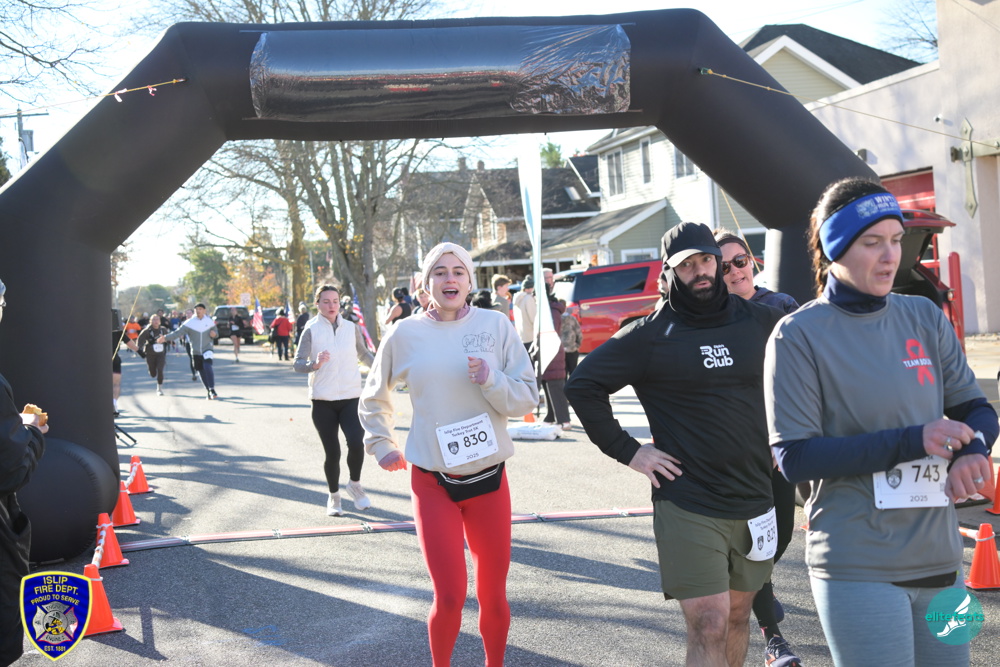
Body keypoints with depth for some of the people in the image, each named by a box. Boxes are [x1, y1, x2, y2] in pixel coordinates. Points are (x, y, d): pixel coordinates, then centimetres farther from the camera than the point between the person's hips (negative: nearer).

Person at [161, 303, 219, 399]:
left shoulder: (209, 321, 2)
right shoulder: (189, 323, -3)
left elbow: (216, 331, 17)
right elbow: (178, 332, -9)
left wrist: (214, 334, -8)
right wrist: (166, 338, -21)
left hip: (207, 349, -2)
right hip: (196, 351, 2)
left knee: (207, 367, -24)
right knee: (201, 372, 6)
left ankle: (212, 390, -22)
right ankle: (209, 391, 20)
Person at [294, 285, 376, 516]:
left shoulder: (352, 328, 7)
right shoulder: (311, 330, -1)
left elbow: (364, 354, 23)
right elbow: (298, 363, -9)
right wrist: (315, 364, -28)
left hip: (351, 397, 1)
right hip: (323, 401, -1)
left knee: (356, 443, -17)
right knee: (332, 453, 2)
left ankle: (355, 485, 11)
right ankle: (334, 496, 26)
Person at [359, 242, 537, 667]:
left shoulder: (496, 326, -3)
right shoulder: (405, 334, -1)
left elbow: (526, 400, -3)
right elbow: (374, 399, 16)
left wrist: (490, 380, -19)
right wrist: (382, 446, 14)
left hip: (489, 480, 1)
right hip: (432, 484, -1)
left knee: (493, 597, 10)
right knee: (449, 599, -5)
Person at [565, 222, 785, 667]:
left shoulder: (757, 321, 4)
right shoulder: (651, 335, -6)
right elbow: (582, 384, -3)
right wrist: (626, 450, -7)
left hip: (753, 498, 5)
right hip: (687, 506, -4)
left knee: (738, 615, 16)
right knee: (709, 627, -7)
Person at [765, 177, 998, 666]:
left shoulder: (925, 317, 6)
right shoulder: (799, 336, -8)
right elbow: (793, 458, -13)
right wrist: (911, 442, -20)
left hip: (940, 561, 5)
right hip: (858, 571, -5)